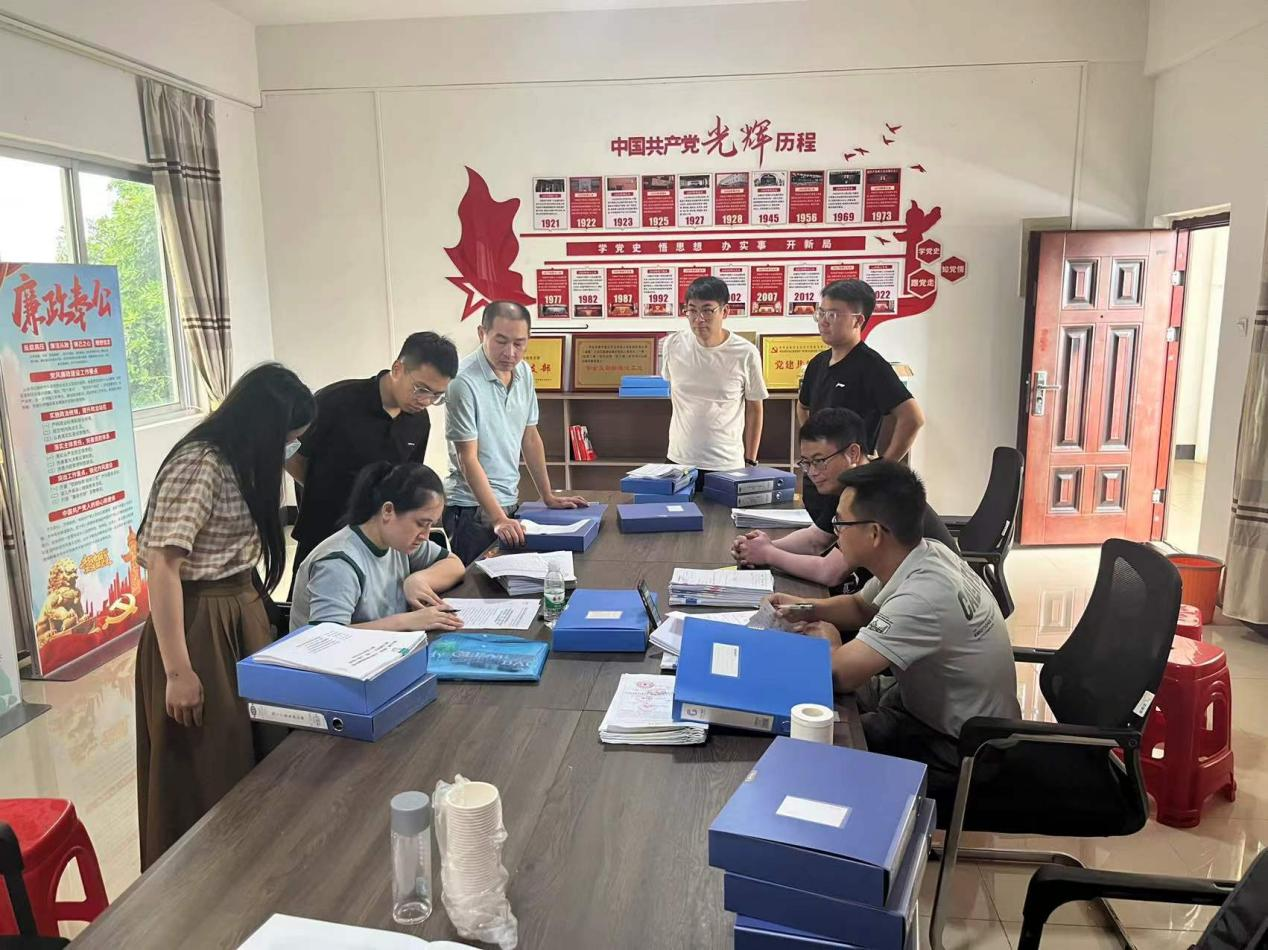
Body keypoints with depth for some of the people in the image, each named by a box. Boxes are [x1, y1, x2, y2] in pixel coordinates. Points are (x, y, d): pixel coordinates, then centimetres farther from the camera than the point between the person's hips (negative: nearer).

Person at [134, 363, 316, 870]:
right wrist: (178, 672, -22)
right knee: (207, 777, 6)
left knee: (258, 758, 17)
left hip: (242, 613, 9)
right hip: (201, 623, -9)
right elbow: (161, 567, -23)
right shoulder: (198, 464, -20)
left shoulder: (239, 463, 10)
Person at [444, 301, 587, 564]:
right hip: (472, 507, -7)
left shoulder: (524, 373, 3)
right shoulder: (464, 381, -18)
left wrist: (548, 497, 13)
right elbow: (468, 458, -19)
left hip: (510, 502, 7)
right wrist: (497, 519, -25)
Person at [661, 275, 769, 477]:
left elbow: (754, 409, 1)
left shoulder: (746, 353, -10)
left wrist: (750, 462, 3)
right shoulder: (673, 345, -4)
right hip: (678, 460, 2)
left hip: (727, 466, -2)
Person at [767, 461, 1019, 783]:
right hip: (931, 702, 8)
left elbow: (837, 672, -36)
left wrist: (828, 640, -12)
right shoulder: (923, 554, -7)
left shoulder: (922, 598, -36)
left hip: (957, 752, -8)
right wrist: (808, 608, -6)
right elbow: (862, 606, 12)